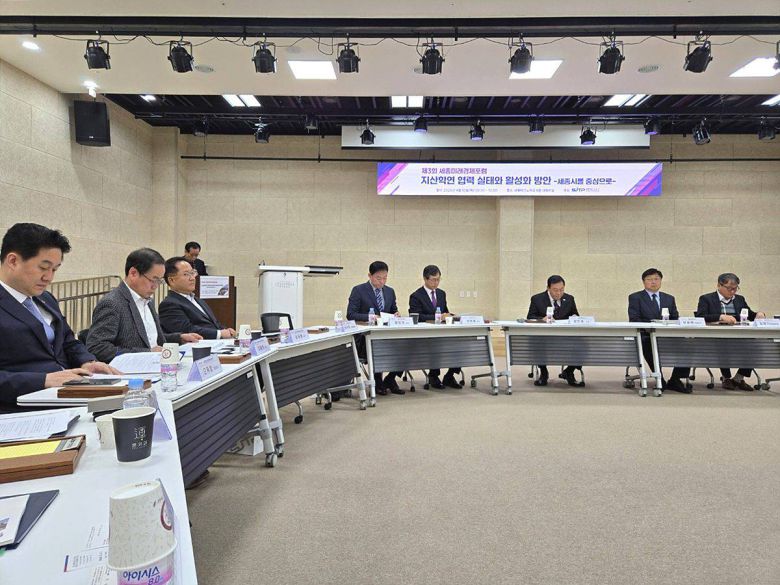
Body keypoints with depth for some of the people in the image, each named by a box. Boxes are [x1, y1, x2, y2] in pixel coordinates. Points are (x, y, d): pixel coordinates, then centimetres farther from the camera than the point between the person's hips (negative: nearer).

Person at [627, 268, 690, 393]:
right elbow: (634, 320, -4)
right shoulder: (635, 297, 8)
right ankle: (660, 380, -22)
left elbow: (676, 319, 16)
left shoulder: (669, 298, 22)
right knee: (648, 343, -38)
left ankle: (675, 380, -11)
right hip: (645, 336, -4)